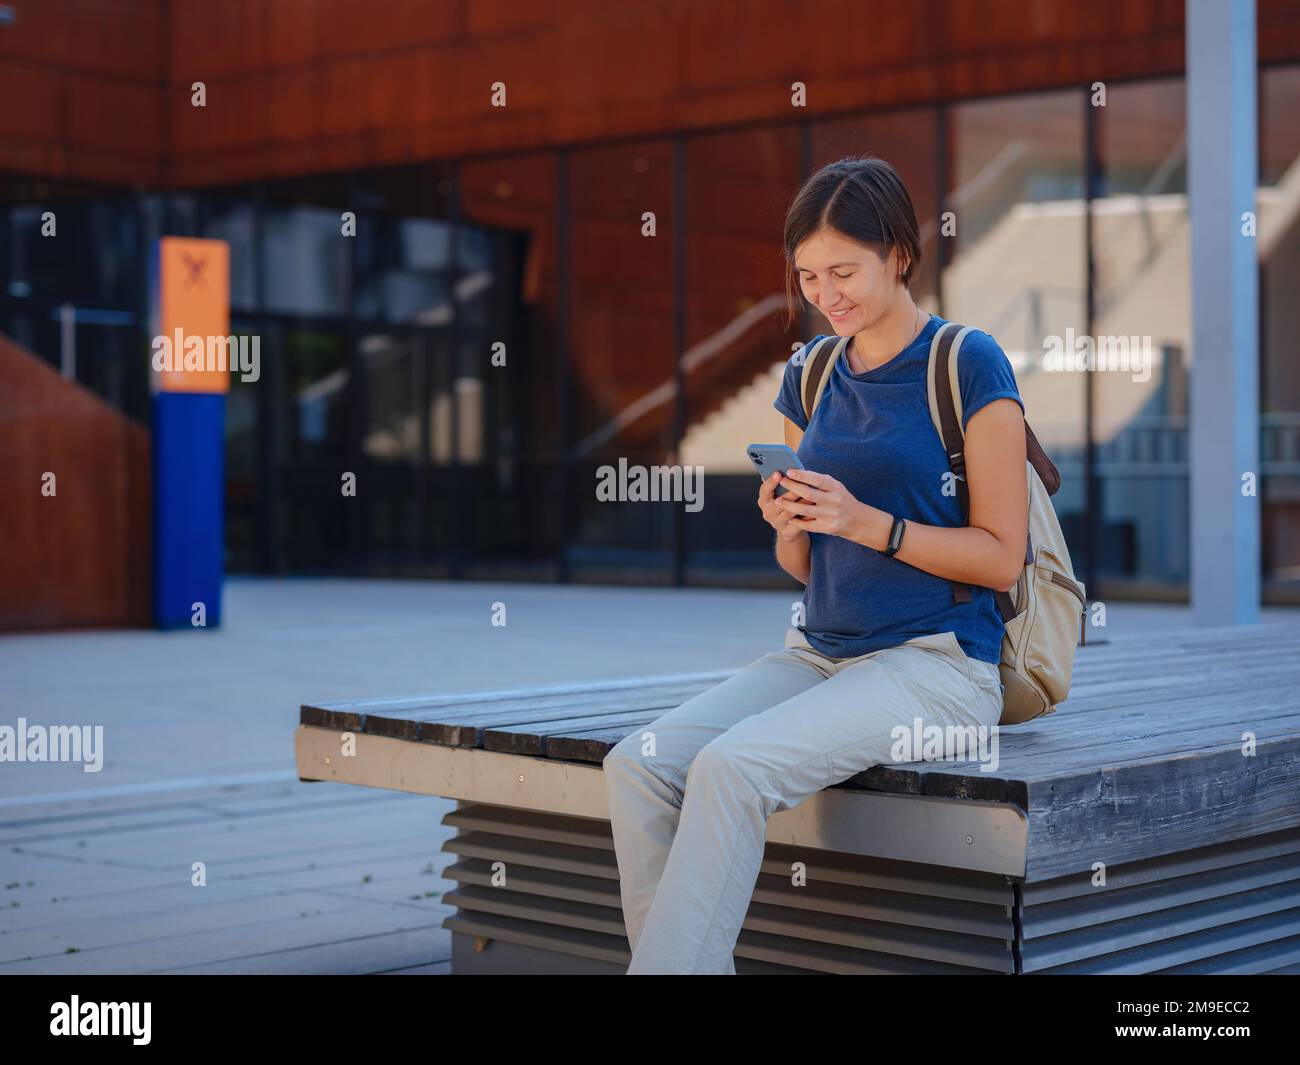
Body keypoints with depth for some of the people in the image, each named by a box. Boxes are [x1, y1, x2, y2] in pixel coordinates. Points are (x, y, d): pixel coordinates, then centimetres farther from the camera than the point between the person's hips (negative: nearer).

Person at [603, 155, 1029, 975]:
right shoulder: (811, 376, 13)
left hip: (936, 661, -6)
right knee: (637, 767, -18)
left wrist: (865, 521, -17)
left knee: (730, 768, -30)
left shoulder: (969, 366, -5)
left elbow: (1001, 558, -7)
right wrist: (789, 526, -6)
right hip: (819, 652, 6)